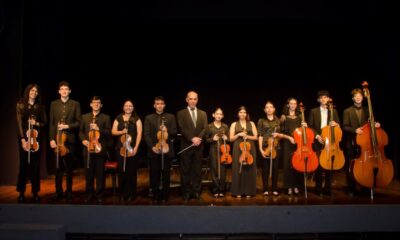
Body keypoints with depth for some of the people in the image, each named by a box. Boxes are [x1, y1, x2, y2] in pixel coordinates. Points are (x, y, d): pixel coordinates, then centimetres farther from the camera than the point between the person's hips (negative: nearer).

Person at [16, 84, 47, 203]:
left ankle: (35, 192, 9)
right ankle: (21, 193, 8)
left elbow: (44, 122, 13)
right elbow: (19, 122, -5)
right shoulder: (21, 104, 2)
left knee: (35, 165, 2)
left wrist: (37, 123, -10)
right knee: (23, 165, -1)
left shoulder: (40, 106, 10)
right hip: (24, 136, -2)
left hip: (36, 137, 2)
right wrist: (23, 139, -13)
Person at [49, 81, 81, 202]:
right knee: (58, 167, 5)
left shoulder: (75, 104, 4)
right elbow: (51, 123, 4)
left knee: (69, 167, 6)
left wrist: (67, 126, -15)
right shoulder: (54, 104, 8)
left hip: (70, 139, -1)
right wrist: (51, 138, -5)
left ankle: (69, 192, 16)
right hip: (57, 138, 1)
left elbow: (78, 122, 1)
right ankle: (58, 191, 16)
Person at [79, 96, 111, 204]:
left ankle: (99, 195, 13)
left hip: (100, 149, -2)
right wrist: (83, 139, -5)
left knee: (100, 174, 3)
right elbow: (81, 131, 13)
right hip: (88, 149, 2)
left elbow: (109, 132, -2)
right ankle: (89, 194, 20)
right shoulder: (85, 117, 13)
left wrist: (99, 129, -17)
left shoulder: (106, 117, 5)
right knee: (89, 173, 8)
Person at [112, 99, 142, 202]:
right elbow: (113, 132, 6)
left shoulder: (136, 119, 2)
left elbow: (139, 134, -5)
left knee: (131, 172, 0)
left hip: (132, 148, -2)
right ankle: (123, 193, 16)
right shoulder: (118, 118, 10)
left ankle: (131, 194, 11)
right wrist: (121, 132, -14)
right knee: (121, 171, 3)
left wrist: (136, 147, -14)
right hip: (121, 148, 2)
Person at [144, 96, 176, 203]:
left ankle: (165, 196, 14)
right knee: (154, 174, 5)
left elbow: (174, 133, 4)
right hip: (154, 150, 0)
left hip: (167, 149, 0)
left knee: (166, 174, 4)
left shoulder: (171, 117, 8)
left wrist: (167, 130, -17)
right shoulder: (148, 118, 7)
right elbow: (146, 135, 1)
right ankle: (155, 195, 17)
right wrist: (152, 146, -12)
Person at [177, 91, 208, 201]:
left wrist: (198, 138, -15)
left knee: (197, 170, 7)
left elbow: (205, 128, 2)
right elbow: (182, 129, -8)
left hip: (199, 146, 3)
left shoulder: (203, 113, 12)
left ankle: (196, 191, 16)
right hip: (186, 145, -2)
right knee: (185, 170, 3)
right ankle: (186, 192, 12)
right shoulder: (181, 113, 2)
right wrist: (192, 139, -18)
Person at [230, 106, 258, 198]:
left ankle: (249, 192, 8)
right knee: (238, 170, -3)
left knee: (249, 170, 1)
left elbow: (255, 137, 5)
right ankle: (238, 192, 4)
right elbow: (231, 138, 3)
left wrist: (247, 136, -11)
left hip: (250, 149, 1)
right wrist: (238, 134, -12)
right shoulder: (234, 124, 7)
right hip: (238, 149, -1)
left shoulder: (251, 124, 10)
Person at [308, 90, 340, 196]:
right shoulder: (314, 111, 6)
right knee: (318, 165, -2)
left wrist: (335, 124, -12)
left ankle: (327, 188, 12)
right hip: (318, 142, -1)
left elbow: (338, 125, 11)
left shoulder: (334, 111, 11)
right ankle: (318, 188, 8)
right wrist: (316, 136, -10)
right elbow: (310, 126, 3)